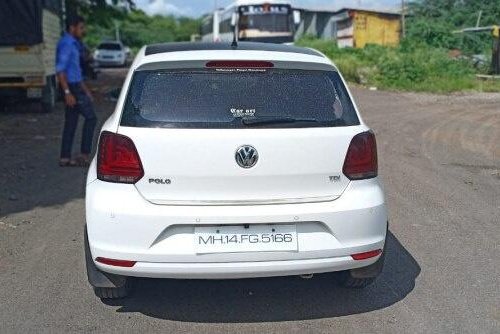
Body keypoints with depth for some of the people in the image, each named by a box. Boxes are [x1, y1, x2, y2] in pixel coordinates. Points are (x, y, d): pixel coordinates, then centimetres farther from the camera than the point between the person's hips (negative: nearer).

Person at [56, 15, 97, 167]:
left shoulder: (73, 44, 19)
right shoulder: (66, 43, -12)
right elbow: (60, 69, -19)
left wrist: (85, 90, 26)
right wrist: (67, 92, -25)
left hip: (75, 86, 10)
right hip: (72, 87, -10)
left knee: (71, 122, 9)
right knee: (90, 117, -7)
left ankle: (65, 158, 12)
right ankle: (84, 155, -5)